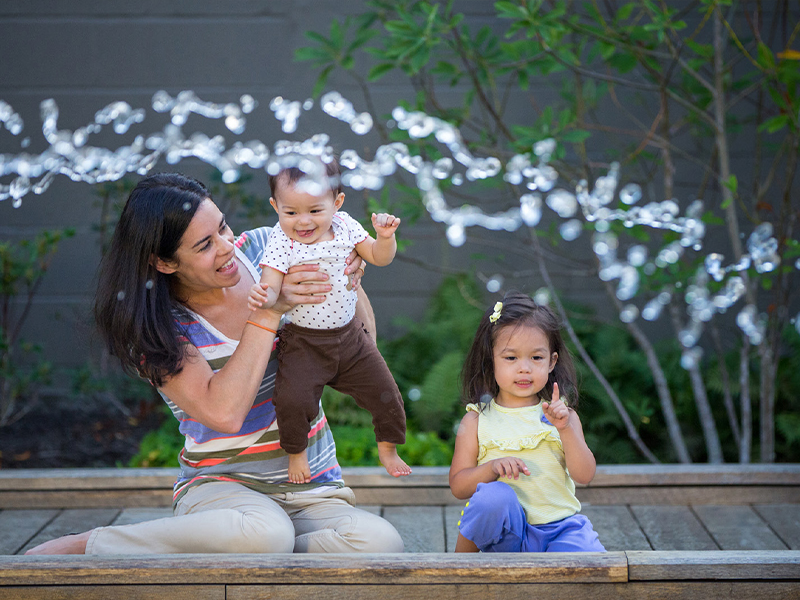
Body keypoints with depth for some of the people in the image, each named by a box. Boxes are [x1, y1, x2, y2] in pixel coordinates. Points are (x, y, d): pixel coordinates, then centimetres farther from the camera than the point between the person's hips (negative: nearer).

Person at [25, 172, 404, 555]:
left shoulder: (262, 249, 2)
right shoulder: (156, 325, -9)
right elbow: (223, 413, -25)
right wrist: (268, 313, -23)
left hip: (316, 492, 4)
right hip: (222, 487, -4)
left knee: (380, 541, -30)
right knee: (263, 533, -41)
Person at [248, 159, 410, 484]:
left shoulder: (344, 226, -5)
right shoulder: (281, 242, -18)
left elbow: (379, 258, 5)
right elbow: (270, 285, -25)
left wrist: (385, 237, -16)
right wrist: (263, 297, -49)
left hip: (349, 335, 4)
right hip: (303, 342, -4)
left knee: (384, 392, 6)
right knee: (293, 399, -19)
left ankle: (388, 447, 34)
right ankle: (296, 452, 12)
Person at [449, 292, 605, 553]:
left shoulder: (561, 414, 7)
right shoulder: (477, 420, 3)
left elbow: (584, 475, -3)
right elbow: (458, 486, 1)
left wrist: (565, 429, -18)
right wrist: (492, 468, -18)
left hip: (559, 525, 0)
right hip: (505, 530, 0)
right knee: (494, 496, -34)